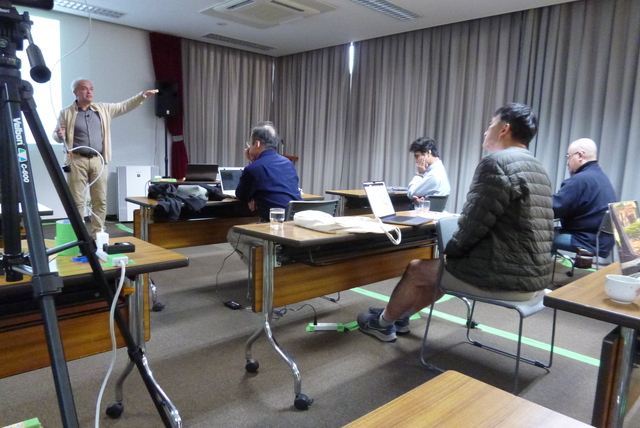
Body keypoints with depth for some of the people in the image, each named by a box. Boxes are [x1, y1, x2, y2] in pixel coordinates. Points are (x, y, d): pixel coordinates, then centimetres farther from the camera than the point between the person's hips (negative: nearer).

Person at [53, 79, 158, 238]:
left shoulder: (103, 109, 12)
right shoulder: (66, 113, 3)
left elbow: (124, 106, 10)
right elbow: (56, 134, 7)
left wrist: (142, 96, -2)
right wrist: (59, 135, -17)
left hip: (98, 160, 3)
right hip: (77, 161, -3)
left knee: (100, 200, 5)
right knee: (77, 201, -1)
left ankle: (97, 234, 15)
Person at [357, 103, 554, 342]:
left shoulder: (496, 162, -17)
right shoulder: (537, 169, 13)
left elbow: (474, 222, -20)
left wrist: (449, 251, -1)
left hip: (505, 276, -9)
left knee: (416, 269, 11)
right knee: (441, 268, 27)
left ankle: (383, 323, 35)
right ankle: (399, 316, 45)